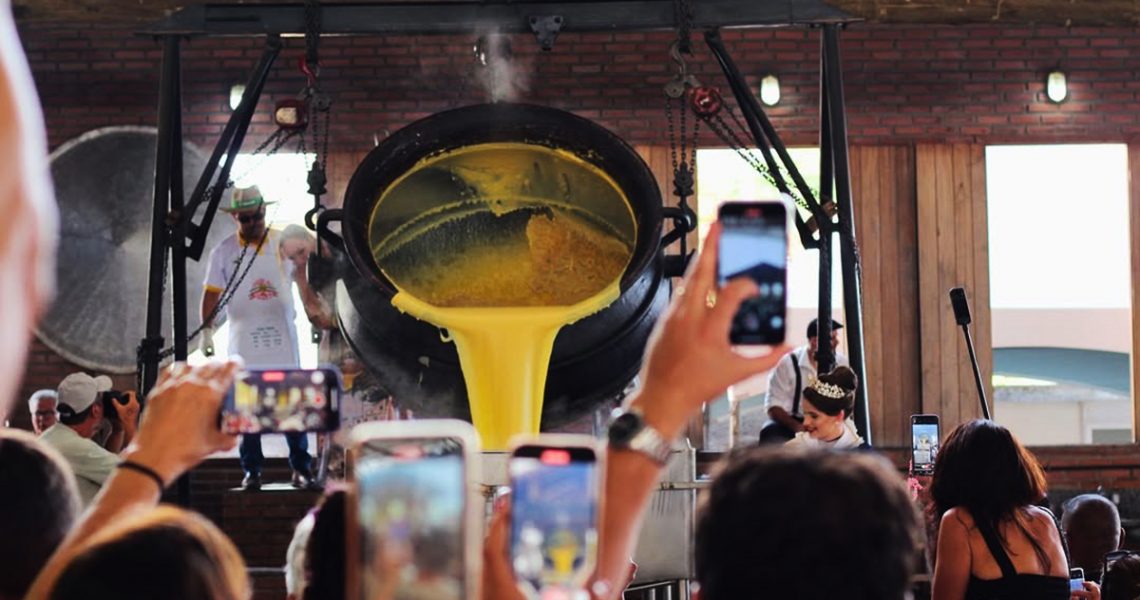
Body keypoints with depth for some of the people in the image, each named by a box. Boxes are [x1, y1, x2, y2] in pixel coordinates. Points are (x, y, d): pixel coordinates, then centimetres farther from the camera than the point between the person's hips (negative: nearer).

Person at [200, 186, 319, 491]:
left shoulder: (284, 243, 5)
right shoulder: (224, 251, 3)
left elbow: (303, 282, 10)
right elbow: (212, 294, 4)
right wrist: (206, 331, -2)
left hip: (282, 339, 1)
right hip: (244, 343, 0)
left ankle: (301, 468, 7)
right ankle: (252, 471, 10)